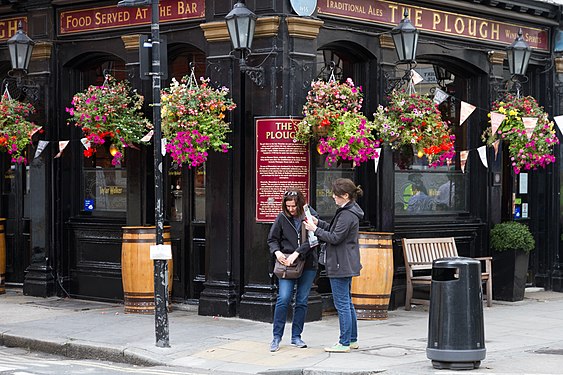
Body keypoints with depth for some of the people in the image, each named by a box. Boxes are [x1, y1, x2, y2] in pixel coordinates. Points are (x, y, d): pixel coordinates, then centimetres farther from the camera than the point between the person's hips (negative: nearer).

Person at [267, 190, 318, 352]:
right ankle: (277, 337, -1)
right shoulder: (282, 218, 2)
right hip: (287, 265, 0)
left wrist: (296, 254, -21)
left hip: (307, 265, 0)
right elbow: (272, 239, 8)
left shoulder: (310, 216, -3)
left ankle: (296, 336, 16)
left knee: (302, 301, 5)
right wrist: (277, 252, -12)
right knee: (283, 299, -10)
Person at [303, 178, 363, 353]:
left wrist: (315, 229, -12)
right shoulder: (348, 211, 13)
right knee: (347, 303, 17)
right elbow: (335, 229, 21)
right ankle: (352, 340, 24)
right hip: (346, 265, 11)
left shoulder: (347, 215, -20)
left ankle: (344, 343, 1)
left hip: (340, 265, -11)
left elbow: (335, 237, -21)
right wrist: (319, 223, 12)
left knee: (342, 304, -5)